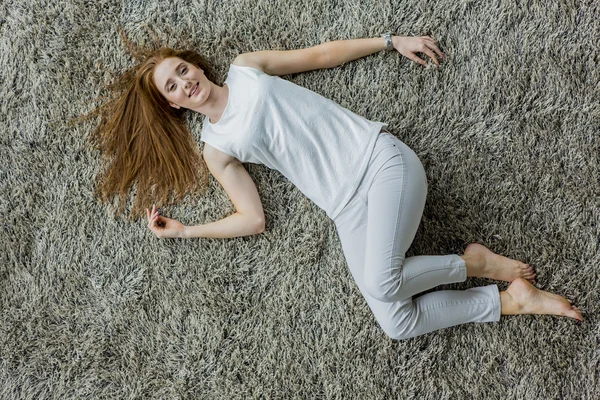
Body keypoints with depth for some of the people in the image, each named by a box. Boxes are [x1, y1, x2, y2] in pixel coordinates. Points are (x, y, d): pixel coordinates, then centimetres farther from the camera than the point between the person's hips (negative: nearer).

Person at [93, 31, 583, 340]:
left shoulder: (246, 67, 13)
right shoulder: (216, 148, 12)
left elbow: (321, 54, 19)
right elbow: (253, 219, 10)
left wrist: (391, 40, 14)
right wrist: (182, 231, 8)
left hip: (379, 158, -2)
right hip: (348, 210, 2)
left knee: (381, 282, -27)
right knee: (396, 324, -14)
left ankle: (472, 261, -1)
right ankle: (509, 300, 2)